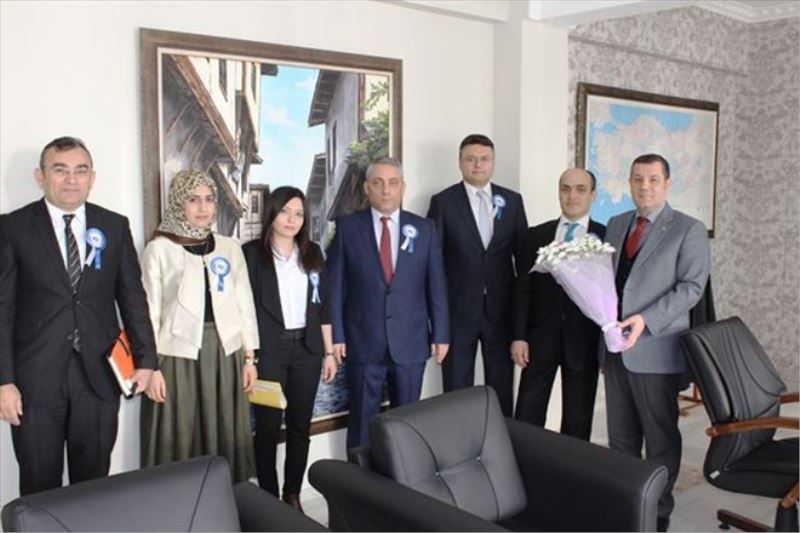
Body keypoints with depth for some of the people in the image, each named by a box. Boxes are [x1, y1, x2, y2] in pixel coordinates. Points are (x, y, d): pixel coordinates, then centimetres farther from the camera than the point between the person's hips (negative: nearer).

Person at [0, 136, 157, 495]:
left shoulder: (115, 227, 7)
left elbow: (133, 297, 9)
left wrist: (145, 358, 3)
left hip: (99, 374, 2)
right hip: (35, 377, -2)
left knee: (94, 483, 11)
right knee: (39, 487, 9)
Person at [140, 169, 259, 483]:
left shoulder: (230, 247, 9)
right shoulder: (159, 248, -1)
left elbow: (245, 303, 10)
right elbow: (149, 310, -3)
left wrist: (250, 357, 6)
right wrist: (151, 366, -8)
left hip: (225, 353, 3)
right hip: (179, 354, -3)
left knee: (226, 439, 8)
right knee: (179, 441, 2)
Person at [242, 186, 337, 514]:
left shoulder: (312, 254, 9)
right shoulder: (252, 252, -2)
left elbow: (323, 305, 11)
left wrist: (329, 352, 9)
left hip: (306, 348, 4)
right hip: (268, 350, -3)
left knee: (300, 425, 8)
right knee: (268, 426, 2)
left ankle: (293, 495, 21)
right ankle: (269, 497, 15)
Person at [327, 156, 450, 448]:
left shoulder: (424, 228, 4)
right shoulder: (347, 227, 0)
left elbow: (436, 285, 4)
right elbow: (335, 285, 0)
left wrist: (441, 334, 2)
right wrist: (336, 335, -5)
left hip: (410, 341, 1)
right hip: (363, 341, -1)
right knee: (362, 420, 8)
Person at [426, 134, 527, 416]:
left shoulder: (512, 200, 7)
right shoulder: (443, 202, -1)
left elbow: (524, 254, 9)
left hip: (501, 309, 2)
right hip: (459, 309, -2)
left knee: (502, 387, 10)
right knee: (457, 390, 7)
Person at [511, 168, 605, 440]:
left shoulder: (608, 238, 1)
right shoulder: (534, 236, 6)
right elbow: (522, 289, 4)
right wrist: (519, 336, -3)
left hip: (585, 338, -1)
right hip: (541, 336, 1)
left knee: (578, 420, 10)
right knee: (527, 417, 4)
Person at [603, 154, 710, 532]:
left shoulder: (689, 230, -4)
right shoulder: (616, 224, 14)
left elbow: (691, 286, -12)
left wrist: (647, 320, -22)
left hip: (656, 348, -5)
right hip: (615, 346, 5)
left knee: (660, 435, 7)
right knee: (620, 433, 13)